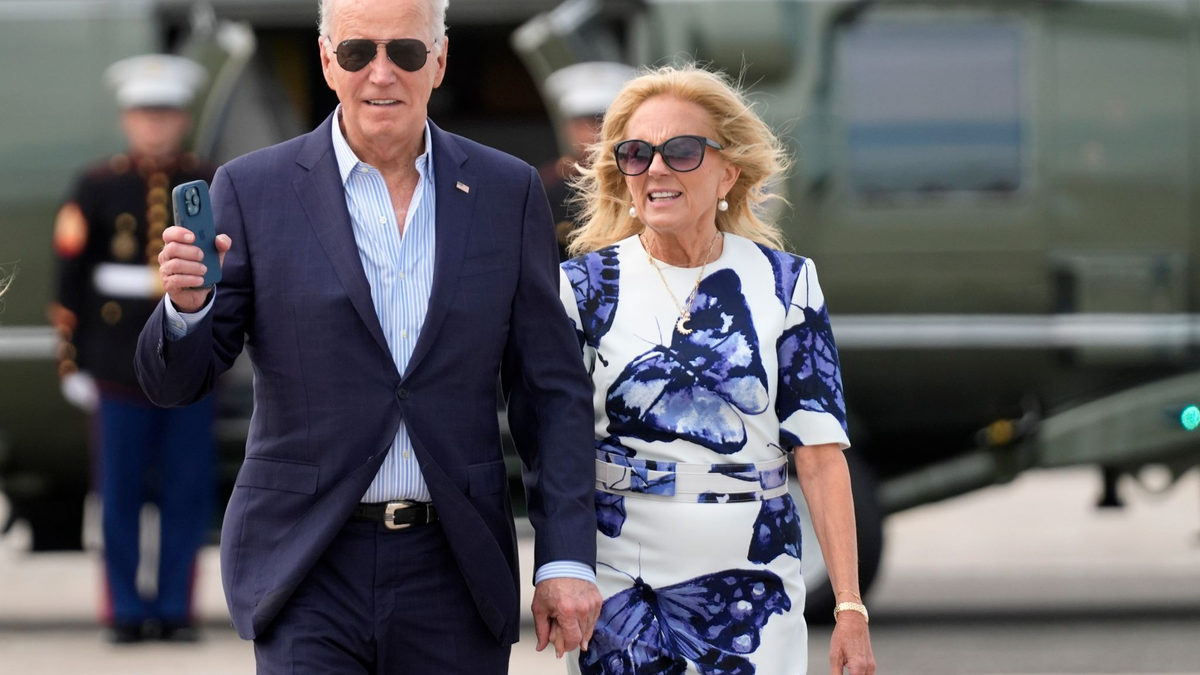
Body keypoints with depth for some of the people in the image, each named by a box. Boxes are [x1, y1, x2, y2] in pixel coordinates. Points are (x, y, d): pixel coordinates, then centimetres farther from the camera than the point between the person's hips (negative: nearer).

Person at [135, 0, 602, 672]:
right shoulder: (253, 191, 1)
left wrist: (566, 558, -1)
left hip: (453, 572, 2)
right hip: (309, 571, -2)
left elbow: (552, 391, 8)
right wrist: (187, 306, -21)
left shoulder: (509, 193, 7)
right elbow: (176, 380, 2)